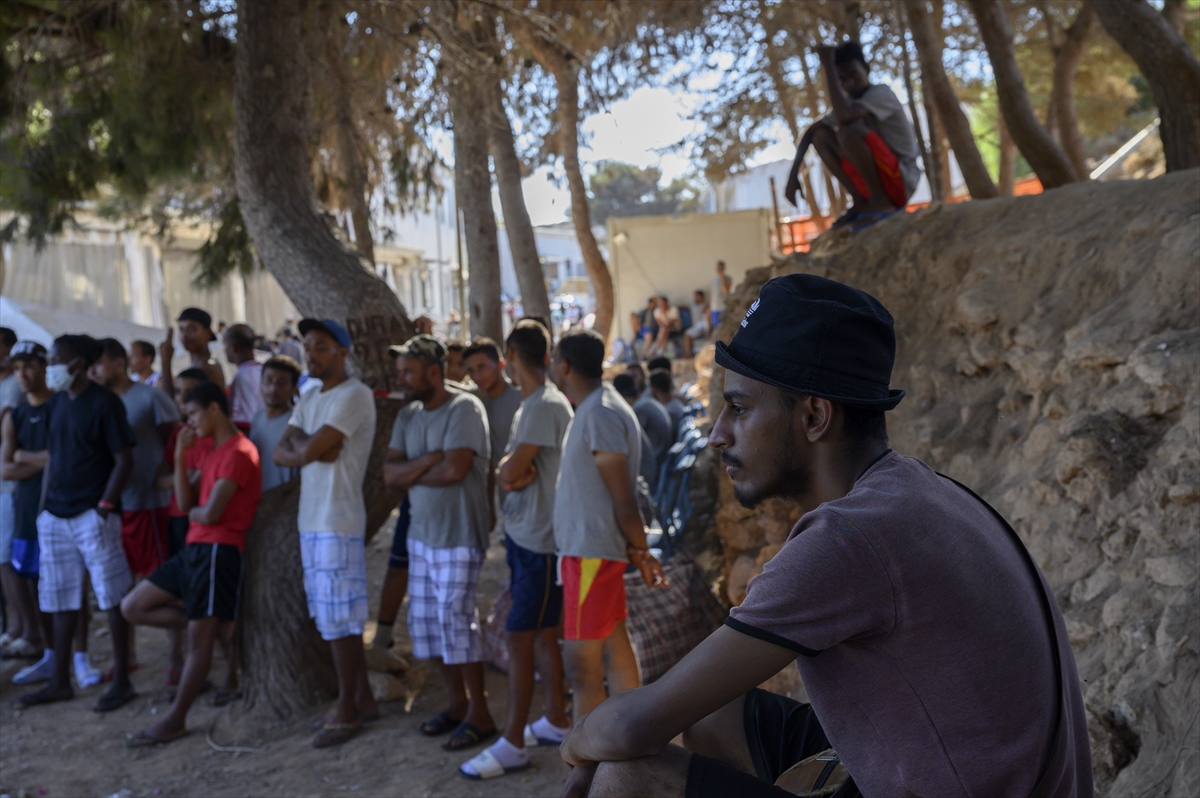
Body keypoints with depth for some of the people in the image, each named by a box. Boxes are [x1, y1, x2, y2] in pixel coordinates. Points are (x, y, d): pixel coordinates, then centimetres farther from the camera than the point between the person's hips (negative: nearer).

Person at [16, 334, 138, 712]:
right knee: (61, 600, 12)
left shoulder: (104, 402, -9)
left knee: (112, 597, -1)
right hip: (56, 517, 7)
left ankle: (122, 681, 6)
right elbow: (52, 457, 17)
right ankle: (60, 682, 21)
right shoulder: (56, 402, 11)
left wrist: (104, 506, -15)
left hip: (92, 515, -7)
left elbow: (124, 459, -11)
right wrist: (44, 506, 10)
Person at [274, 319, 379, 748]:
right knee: (334, 617, 13)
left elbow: (307, 449, -19)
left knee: (340, 620, -3)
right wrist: (311, 450, -11)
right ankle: (363, 699, 23)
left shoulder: (354, 396, -12)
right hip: (312, 519, 9)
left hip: (338, 522, -9)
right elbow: (280, 453, 7)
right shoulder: (309, 399, 16)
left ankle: (347, 711, 7)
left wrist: (298, 440, 1)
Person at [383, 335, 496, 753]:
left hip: (459, 535, -8)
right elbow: (389, 472, 1)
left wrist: (410, 473, -8)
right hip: (421, 533, 8)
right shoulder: (408, 415, 10)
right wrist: (429, 461, -16)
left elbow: (454, 469, -24)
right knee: (424, 619, 11)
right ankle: (457, 703, 25)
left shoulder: (465, 409, -13)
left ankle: (479, 714, 5)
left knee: (456, 620, -7)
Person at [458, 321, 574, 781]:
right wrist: (510, 476, -12)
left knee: (519, 637, -6)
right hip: (523, 535, 9)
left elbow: (510, 470, -20)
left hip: (539, 540, -9)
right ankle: (557, 721, 27)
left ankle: (513, 744, 1)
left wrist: (510, 468, 1)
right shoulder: (528, 406, 13)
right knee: (542, 633, 16)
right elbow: (506, 474, 9)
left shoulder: (547, 406, -17)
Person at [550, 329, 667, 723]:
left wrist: (641, 552, -11)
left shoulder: (600, 415, -18)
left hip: (592, 552, -10)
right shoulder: (593, 410, 15)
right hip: (587, 547, 10)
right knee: (615, 652, 13)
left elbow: (623, 499, -18)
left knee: (581, 663, -5)